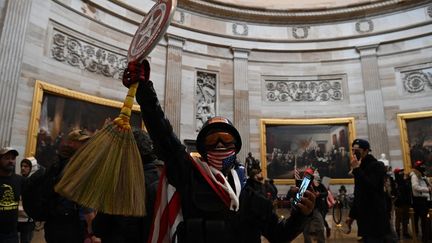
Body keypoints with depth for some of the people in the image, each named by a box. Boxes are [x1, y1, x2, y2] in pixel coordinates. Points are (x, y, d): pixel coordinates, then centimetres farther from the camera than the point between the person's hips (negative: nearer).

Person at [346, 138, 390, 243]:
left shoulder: (377, 166, -7)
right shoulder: (361, 169, 17)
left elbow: (370, 187, -23)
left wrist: (356, 169, -19)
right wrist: (352, 214, 19)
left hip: (376, 218, -8)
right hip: (364, 217, 8)